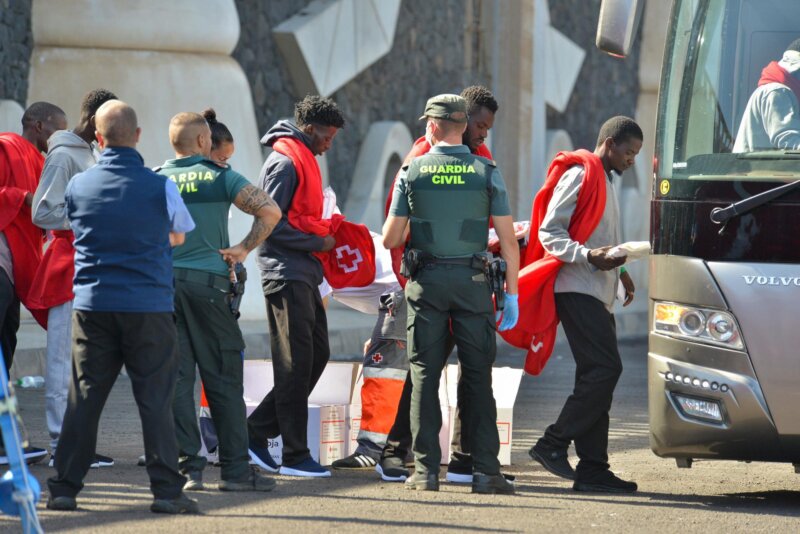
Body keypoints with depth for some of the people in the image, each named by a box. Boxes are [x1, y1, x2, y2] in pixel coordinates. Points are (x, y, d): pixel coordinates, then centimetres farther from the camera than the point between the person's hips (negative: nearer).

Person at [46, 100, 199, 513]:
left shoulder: (78, 187, 1)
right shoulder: (159, 187, -6)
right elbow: (179, 237, 11)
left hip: (92, 305, 2)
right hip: (148, 305, -2)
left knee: (83, 398, 7)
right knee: (155, 399, 1)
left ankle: (64, 487, 7)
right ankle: (166, 490, -2)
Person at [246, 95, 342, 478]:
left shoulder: (303, 159, 18)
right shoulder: (285, 162, -13)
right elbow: (271, 224, -18)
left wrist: (325, 232, 9)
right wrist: (317, 243, -14)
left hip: (303, 274, 10)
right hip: (286, 274, -10)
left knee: (317, 354, 11)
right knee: (295, 362, -7)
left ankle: (257, 431, 15)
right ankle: (295, 456, -3)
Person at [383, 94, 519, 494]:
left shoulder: (412, 172, 1)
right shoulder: (486, 172, 1)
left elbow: (390, 239, 4)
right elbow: (508, 240, -2)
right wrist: (511, 293, 4)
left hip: (426, 282, 0)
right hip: (472, 281, 0)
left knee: (424, 375, 5)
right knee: (478, 376, 3)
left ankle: (426, 469, 1)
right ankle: (485, 470, -1)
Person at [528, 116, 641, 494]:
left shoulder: (605, 180, 24)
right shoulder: (579, 175, -7)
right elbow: (550, 232, -14)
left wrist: (618, 269, 21)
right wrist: (590, 257, -25)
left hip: (597, 294, 10)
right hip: (577, 290, -10)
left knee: (597, 376, 5)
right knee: (604, 369, -18)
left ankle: (592, 468, 4)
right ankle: (553, 445, -14)